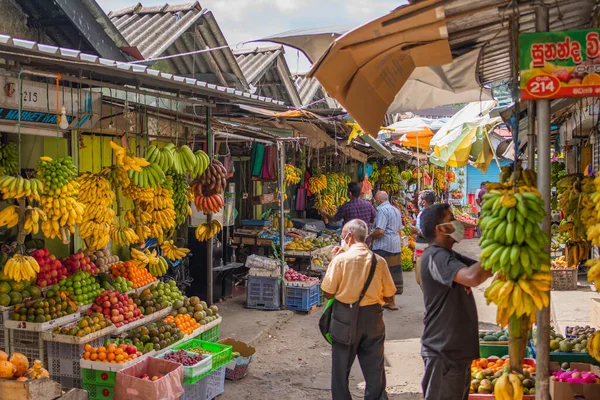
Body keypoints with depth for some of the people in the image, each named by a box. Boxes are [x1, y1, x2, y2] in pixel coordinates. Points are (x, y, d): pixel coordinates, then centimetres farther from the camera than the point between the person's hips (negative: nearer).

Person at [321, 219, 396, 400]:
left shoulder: (340, 259, -14)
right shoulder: (379, 261, -6)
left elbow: (328, 293, -8)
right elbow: (388, 297, 0)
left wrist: (334, 260, -2)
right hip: (373, 317, 2)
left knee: (341, 367, 14)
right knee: (375, 369, 15)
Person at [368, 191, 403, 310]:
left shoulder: (382, 210, -14)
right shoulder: (396, 210, 15)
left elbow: (380, 230, -22)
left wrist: (370, 236, -6)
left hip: (383, 247, -9)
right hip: (396, 246, 9)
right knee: (393, 274, 12)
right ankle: (391, 302, 18)